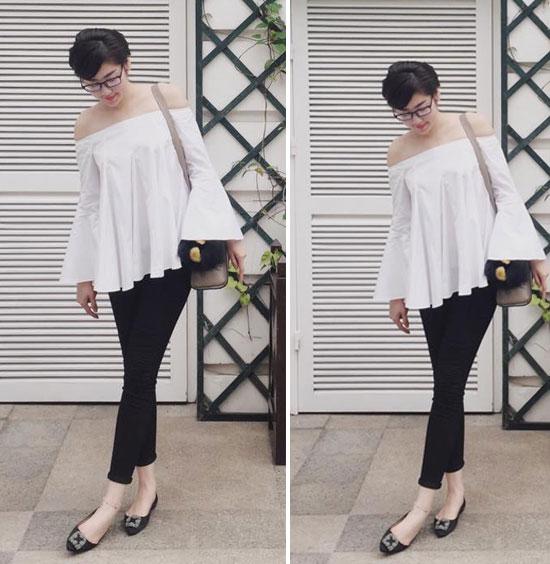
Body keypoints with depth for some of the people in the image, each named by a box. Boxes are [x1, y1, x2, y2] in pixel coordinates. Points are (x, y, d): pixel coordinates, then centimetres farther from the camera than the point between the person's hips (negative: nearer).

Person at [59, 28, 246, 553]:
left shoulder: (167, 98, 0)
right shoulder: (87, 127, 7)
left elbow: (201, 168, 1)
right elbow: (89, 201, 11)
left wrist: (228, 232, -6)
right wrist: (85, 273, 11)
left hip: (170, 251, -3)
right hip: (121, 259, 3)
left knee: (140, 371, -6)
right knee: (139, 371, 7)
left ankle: (113, 496, -1)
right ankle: (146, 481, 18)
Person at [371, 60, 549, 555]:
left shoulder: (475, 127, 0)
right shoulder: (399, 153, 6)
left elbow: (506, 192, 1)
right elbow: (402, 223, 11)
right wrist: (397, 290, 11)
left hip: (477, 270, -3)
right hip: (431, 278, 3)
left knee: (448, 383, -6)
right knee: (448, 383, 7)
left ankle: (424, 502, -2)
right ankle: (455, 487, 19)